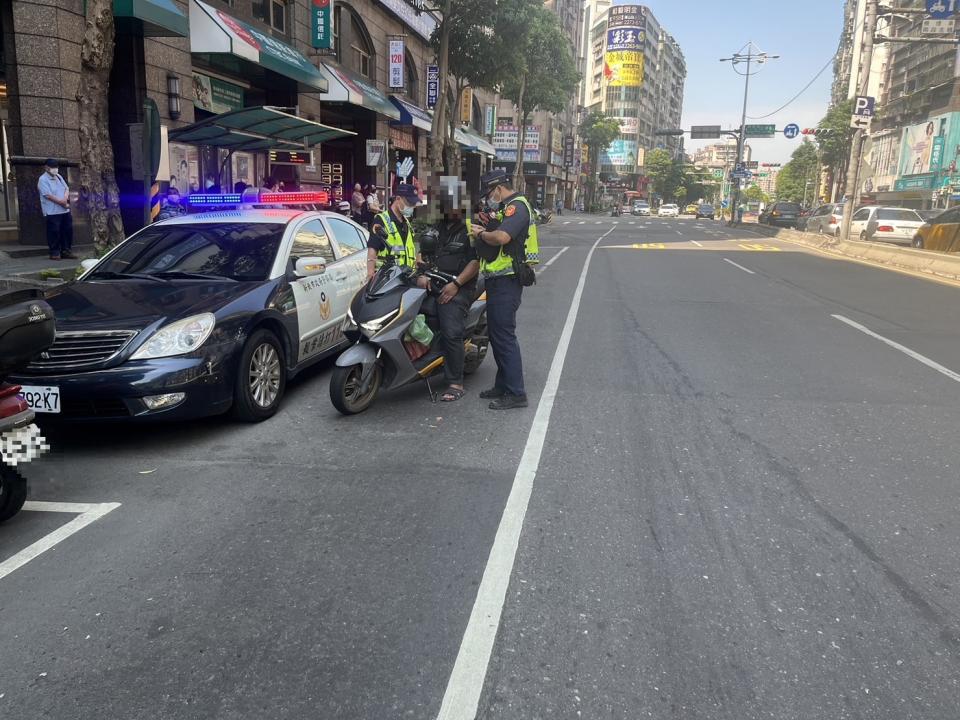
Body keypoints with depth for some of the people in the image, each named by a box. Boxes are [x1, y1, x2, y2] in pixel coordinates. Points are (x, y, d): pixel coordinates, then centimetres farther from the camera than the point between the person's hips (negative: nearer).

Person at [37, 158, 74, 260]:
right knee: (54, 232, -4)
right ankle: (54, 252, 3)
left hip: (65, 210, 7)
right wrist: (62, 202, -14)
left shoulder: (59, 177, 14)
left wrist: (65, 198, -9)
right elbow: (48, 195, -16)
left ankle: (65, 251, 16)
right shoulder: (43, 180, -9)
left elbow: (67, 188, 11)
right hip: (52, 212, -7)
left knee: (67, 230, 8)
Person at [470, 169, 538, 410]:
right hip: (499, 280, 11)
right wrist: (483, 231, 4)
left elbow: (501, 237, -30)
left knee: (504, 335, -10)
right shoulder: (508, 208, 21)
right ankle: (503, 385, 25)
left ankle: (515, 393, -6)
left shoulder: (517, 206, -14)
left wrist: (482, 234, -12)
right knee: (497, 333, 16)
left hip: (506, 281, -11)